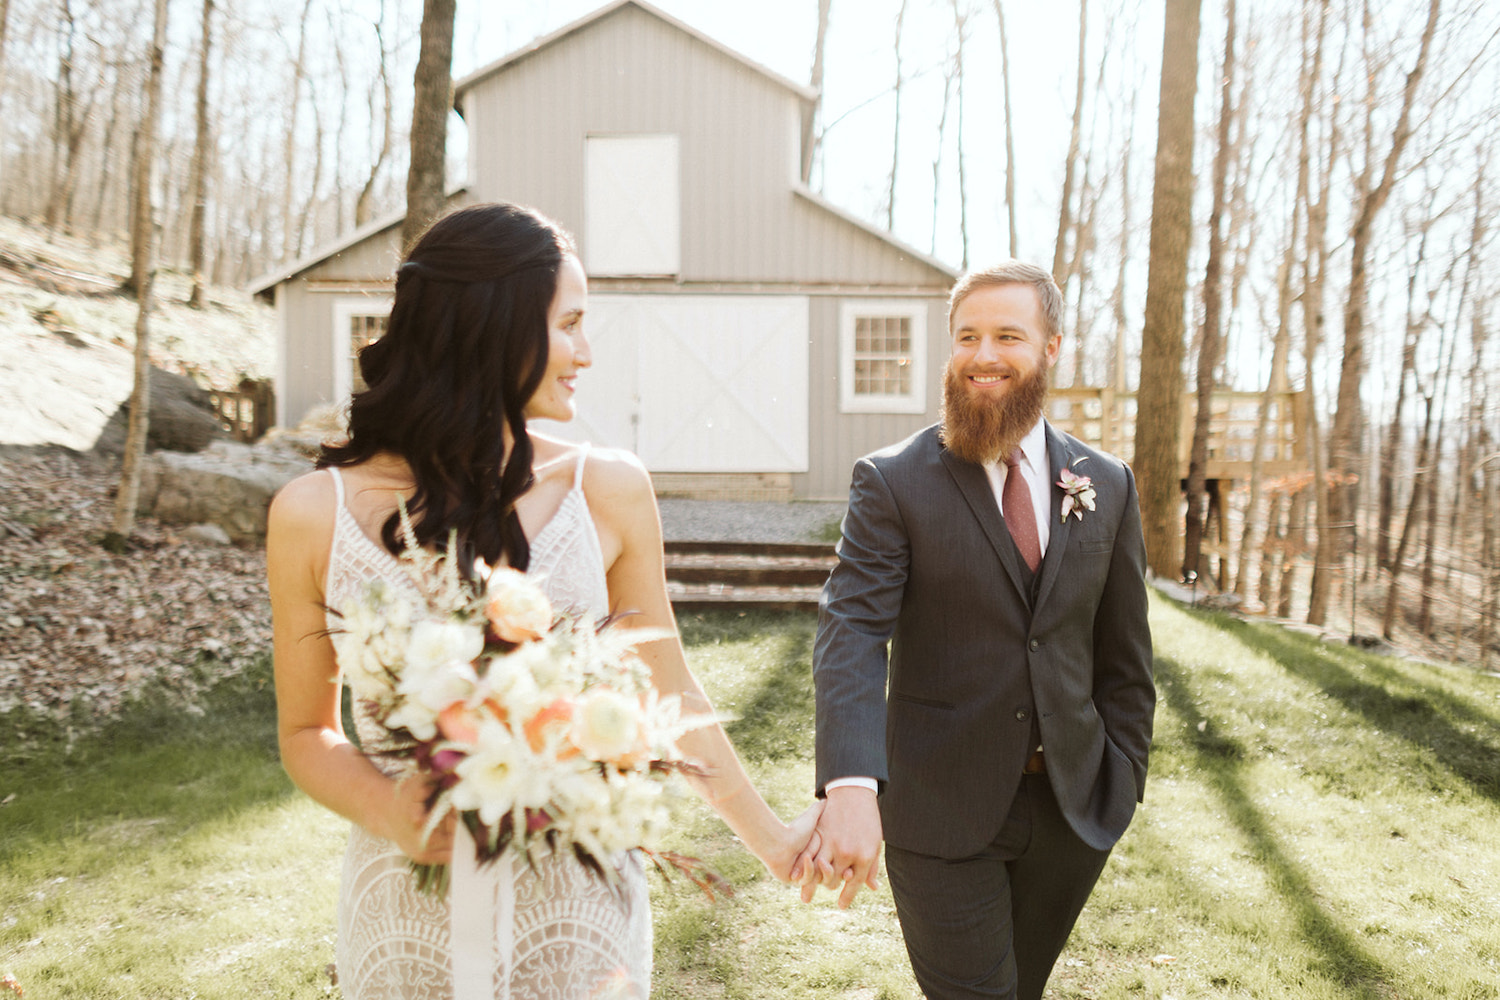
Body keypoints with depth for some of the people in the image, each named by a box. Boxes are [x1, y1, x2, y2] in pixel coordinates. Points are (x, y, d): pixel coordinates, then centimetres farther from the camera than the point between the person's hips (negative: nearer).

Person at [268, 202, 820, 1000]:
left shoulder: (608, 491, -7)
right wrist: (386, 812, -16)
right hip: (408, 908, 0)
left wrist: (771, 840, 12)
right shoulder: (314, 514, -7)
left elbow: (666, 692, 4)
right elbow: (306, 733, 4)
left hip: (575, 904, 0)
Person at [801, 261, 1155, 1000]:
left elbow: (1123, 656, 9)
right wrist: (851, 787, -33)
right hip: (941, 812, -4)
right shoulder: (892, 482, -9)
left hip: (1071, 809, 4)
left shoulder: (1107, 487, 4)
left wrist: (1121, 784, 6)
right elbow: (851, 633, -20)